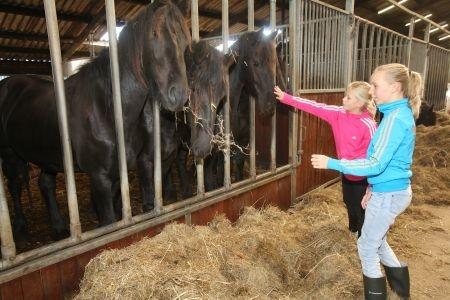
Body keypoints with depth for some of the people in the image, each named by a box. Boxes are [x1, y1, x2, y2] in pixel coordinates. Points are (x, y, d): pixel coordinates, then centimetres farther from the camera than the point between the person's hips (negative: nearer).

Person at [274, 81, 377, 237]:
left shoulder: (368, 125, -26)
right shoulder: (339, 113, -10)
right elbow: (315, 107, -12)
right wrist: (286, 98, -14)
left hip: (362, 176, -7)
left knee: (362, 210, 9)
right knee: (349, 203, 28)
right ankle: (353, 227, 57)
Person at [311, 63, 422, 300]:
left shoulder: (395, 117, -22)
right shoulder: (402, 113, 8)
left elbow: (376, 164, -28)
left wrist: (332, 163, -26)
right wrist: (372, 189, 16)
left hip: (389, 194, -10)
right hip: (395, 190, 10)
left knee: (367, 247, 8)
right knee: (377, 241, 26)